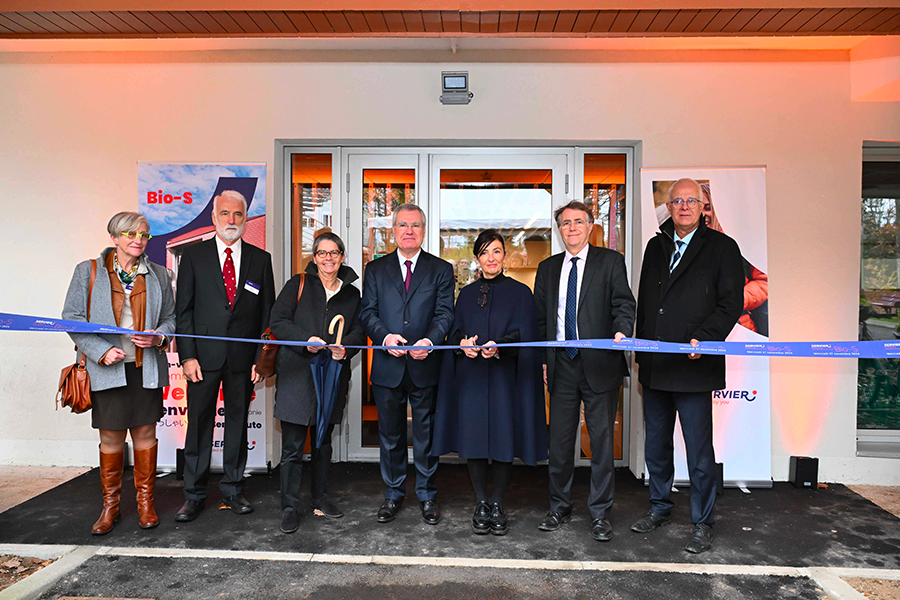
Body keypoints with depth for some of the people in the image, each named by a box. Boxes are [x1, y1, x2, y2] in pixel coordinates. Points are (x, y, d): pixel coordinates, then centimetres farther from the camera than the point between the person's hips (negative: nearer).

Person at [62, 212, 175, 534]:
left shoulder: (158, 274, 9)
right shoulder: (88, 272, 3)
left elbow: (171, 317, 14)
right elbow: (72, 317, 0)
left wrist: (158, 337, -8)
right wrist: (102, 350, -11)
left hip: (146, 368, 2)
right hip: (107, 368, -1)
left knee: (145, 433, 7)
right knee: (111, 437, 5)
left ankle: (145, 502, 22)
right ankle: (110, 505, 23)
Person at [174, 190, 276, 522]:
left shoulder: (260, 259, 5)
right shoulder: (193, 255, 3)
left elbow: (267, 312, 5)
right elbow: (183, 309, 1)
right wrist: (187, 355, -7)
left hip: (243, 357, 1)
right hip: (204, 356, -1)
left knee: (238, 423, 10)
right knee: (199, 424, 5)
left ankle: (233, 489, 25)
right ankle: (194, 495, 20)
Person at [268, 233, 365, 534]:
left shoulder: (352, 293, 12)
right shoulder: (298, 285, 3)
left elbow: (359, 331, 9)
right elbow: (277, 322, -3)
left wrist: (346, 348, -12)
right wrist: (306, 340, -18)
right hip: (296, 373, -3)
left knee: (323, 441, 14)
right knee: (293, 445, -2)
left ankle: (319, 496, 30)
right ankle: (290, 506, 10)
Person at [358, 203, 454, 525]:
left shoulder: (441, 269, 5)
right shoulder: (375, 269, 9)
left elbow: (445, 313, -4)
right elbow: (367, 312, 2)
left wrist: (430, 340, -23)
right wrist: (385, 335, -18)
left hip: (426, 366, -1)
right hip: (388, 366, 1)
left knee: (426, 435, 9)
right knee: (390, 436, 13)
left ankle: (427, 496, 26)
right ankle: (393, 495, 30)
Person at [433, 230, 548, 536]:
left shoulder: (520, 292, 5)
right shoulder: (466, 294, 13)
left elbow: (524, 334, -3)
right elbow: (455, 330, 10)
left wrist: (499, 346, -22)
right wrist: (463, 342, -13)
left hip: (505, 377, -2)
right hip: (471, 378, 2)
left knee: (503, 439, 0)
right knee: (474, 439, 2)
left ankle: (497, 503, 16)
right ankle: (481, 503, 17)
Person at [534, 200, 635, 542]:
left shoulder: (610, 261, 4)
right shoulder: (547, 268, 14)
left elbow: (624, 302, -4)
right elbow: (540, 318, 15)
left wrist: (621, 331, -24)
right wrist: (542, 359, 7)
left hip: (600, 364, -3)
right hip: (561, 365, 3)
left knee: (602, 442, 4)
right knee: (559, 442, 9)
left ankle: (600, 514, 19)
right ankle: (560, 507, 26)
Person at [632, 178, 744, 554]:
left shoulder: (722, 247, 0)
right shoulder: (656, 246, 15)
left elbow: (731, 304, -5)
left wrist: (703, 339, -19)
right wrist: (641, 351, 12)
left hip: (694, 367, -5)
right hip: (655, 367, 5)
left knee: (700, 452, 2)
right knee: (656, 446, 15)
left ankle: (702, 524, 19)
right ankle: (659, 508, 33)